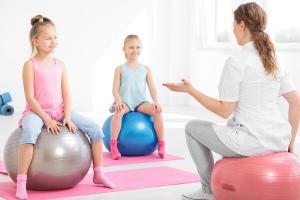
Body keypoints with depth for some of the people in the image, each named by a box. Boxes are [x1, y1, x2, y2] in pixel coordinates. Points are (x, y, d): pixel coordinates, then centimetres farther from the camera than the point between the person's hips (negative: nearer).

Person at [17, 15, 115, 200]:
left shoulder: (60, 65, 7)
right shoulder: (31, 65, -8)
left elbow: (67, 94, 5)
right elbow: (30, 97, -13)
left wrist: (67, 117, -9)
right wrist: (46, 119, -20)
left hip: (59, 111, 6)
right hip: (37, 111, -5)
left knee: (95, 129, -7)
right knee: (30, 133, -40)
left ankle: (98, 174, 8)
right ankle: (21, 183, -33)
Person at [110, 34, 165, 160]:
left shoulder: (145, 69, 13)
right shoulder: (120, 69, 7)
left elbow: (152, 88, 6)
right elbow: (115, 88, -2)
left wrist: (156, 102, -13)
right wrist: (118, 101, -21)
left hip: (141, 102, 2)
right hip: (125, 101, -2)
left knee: (156, 111, -27)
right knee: (118, 112, -37)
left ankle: (161, 144, -16)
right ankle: (113, 145, -28)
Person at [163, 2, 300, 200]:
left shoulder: (236, 62, -14)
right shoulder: (274, 60, 8)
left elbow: (225, 110, -12)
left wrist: (190, 90, -4)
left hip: (252, 141, -7)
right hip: (279, 141, 7)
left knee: (192, 128, 17)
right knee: (233, 125, 39)